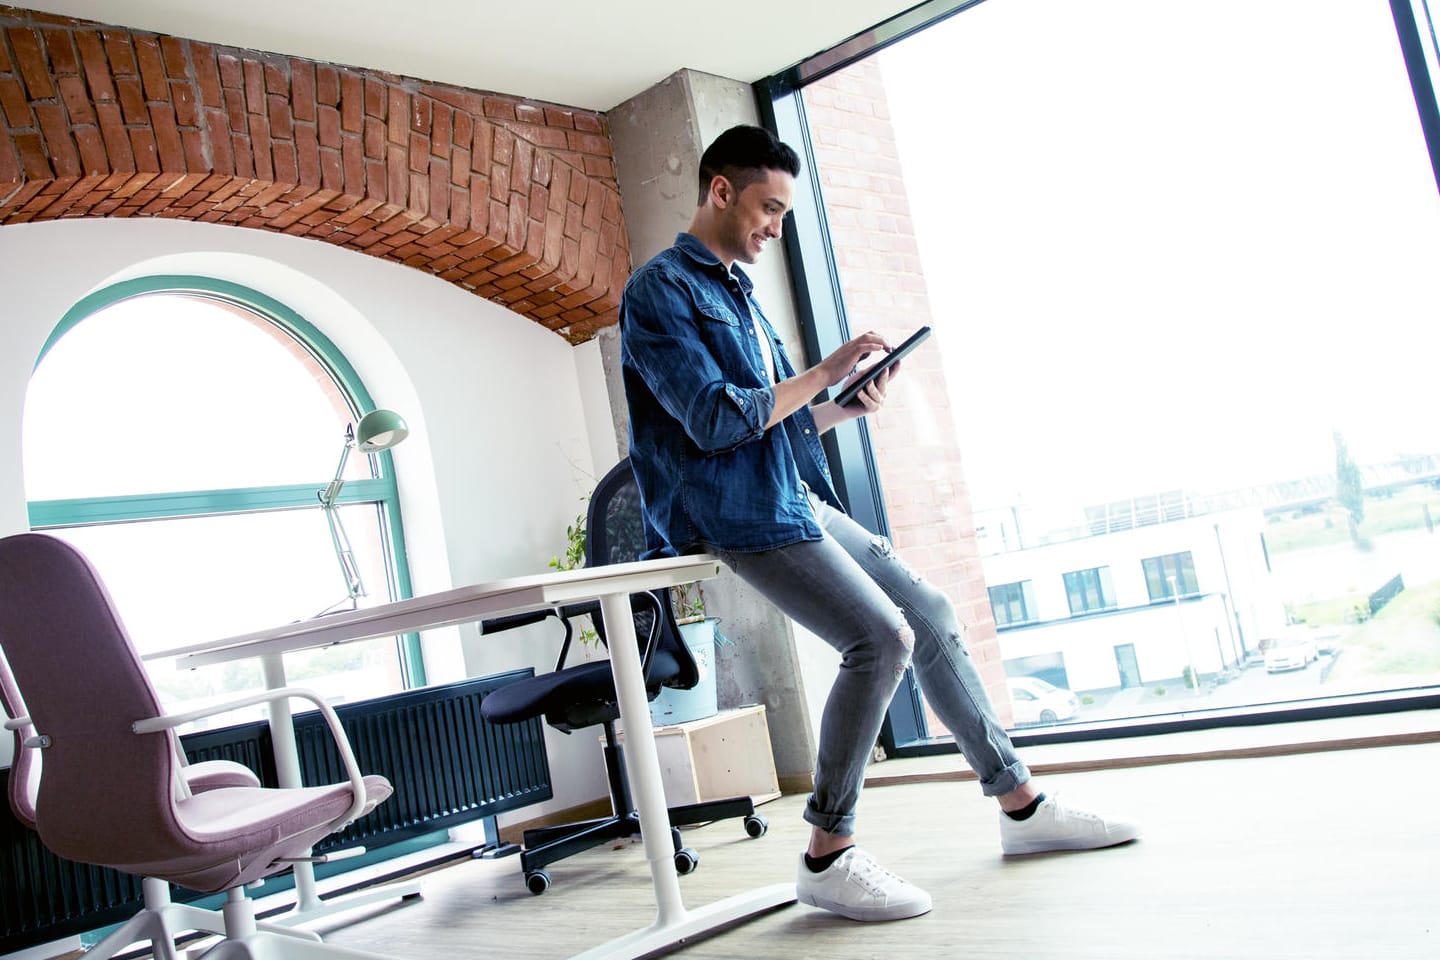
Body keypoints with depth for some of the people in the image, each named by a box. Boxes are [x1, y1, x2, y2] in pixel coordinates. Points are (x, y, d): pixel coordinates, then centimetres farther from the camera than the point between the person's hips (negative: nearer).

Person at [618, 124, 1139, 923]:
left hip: (797, 498, 9)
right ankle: (828, 858, -8)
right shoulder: (659, 289, -8)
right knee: (881, 638, -21)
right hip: (733, 511, -9)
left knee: (930, 614, 7)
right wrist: (824, 372, -11)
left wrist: (845, 408, 3)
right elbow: (715, 420, -19)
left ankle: (1021, 806, 19)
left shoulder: (736, 289, 20)